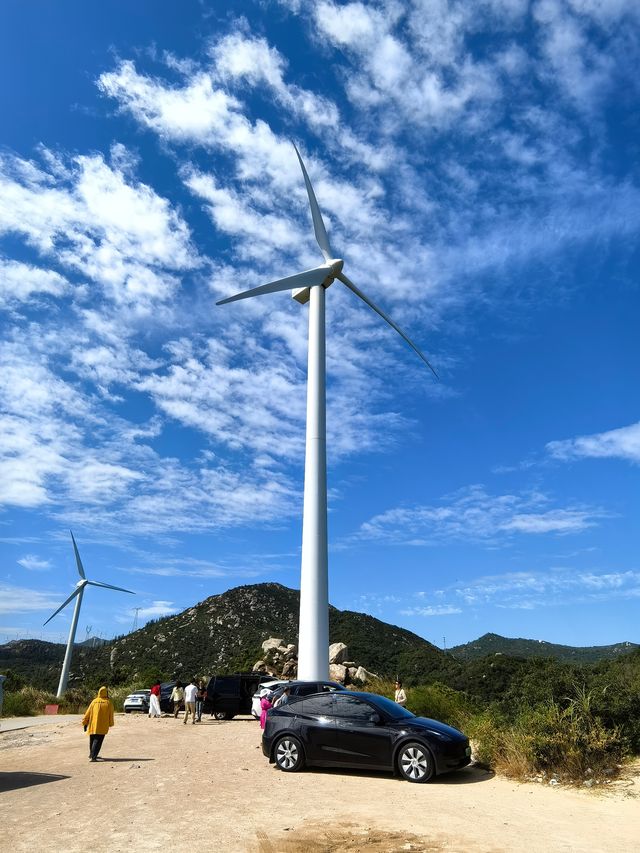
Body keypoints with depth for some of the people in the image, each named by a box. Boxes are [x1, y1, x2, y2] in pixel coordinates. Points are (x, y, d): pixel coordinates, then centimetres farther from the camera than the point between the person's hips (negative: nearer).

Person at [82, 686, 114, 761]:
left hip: (93, 725, 3)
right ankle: (93, 757, -15)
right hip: (102, 727, -3)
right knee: (97, 741, -3)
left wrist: (85, 723, 15)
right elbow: (111, 715, 3)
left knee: (92, 740, 19)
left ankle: (92, 755, 33)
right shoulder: (108, 702, -2)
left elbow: (88, 713, 5)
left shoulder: (94, 701, 2)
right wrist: (110, 724, 16)